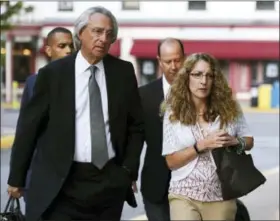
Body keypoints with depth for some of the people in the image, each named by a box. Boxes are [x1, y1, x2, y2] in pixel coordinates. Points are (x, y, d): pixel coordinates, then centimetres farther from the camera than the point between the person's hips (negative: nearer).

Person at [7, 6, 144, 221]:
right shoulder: (53, 73, -2)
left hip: (111, 181, 2)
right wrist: (17, 177, 3)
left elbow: (136, 125, 12)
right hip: (62, 183, -2)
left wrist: (129, 170, 4)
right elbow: (29, 126, 2)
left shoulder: (123, 71, 4)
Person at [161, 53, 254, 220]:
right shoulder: (173, 112, -3)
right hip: (185, 195, -2)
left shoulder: (229, 108, 0)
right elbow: (171, 161, -4)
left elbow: (249, 140, 12)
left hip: (221, 196, 2)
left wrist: (236, 142, -11)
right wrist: (201, 145, -17)